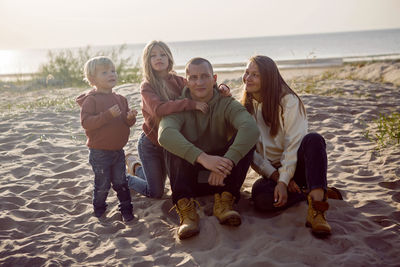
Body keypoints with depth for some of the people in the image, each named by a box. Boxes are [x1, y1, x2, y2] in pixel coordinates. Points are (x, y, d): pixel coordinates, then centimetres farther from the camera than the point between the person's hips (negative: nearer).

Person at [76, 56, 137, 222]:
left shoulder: (120, 99, 8)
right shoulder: (91, 100, -12)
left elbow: (126, 123, 13)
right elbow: (86, 122, -22)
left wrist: (130, 118, -11)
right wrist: (108, 115, -29)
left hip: (118, 150, 5)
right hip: (99, 152, -5)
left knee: (121, 182, 13)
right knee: (102, 185, 5)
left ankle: (126, 209, 26)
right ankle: (99, 209, 27)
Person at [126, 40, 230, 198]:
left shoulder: (178, 81, -3)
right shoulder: (147, 86, -16)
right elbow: (158, 109, -34)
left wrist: (221, 89, -27)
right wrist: (191, 104, -41)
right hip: (151, 144, -5)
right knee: (156, 193, 1)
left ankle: (136, 167, 39)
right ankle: (124, 178, 28)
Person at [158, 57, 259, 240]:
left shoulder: (227, 105, -4)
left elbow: (251, 128, -27)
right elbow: (165, 134, -30)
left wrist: (228, 161, -43)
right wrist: (202, 158, -45)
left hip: (220, 177, 1)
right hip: (189, 176, 0)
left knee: (244, 140, -20)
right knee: (172, 147, -25)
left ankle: (224, 200, -24)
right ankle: (185, 208, -32)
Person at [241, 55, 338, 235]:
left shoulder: (288, 101, -8)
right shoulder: (246, 107, 5)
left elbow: (293, 145, -15)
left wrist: (283, 181, -25)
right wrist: (275, 176, -13)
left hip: (295, 165, -2)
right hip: (271, 171, 2)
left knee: (313, 139, -34)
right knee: (261, 198, -32)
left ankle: (316, 204, -42)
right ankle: (315, 192, -14)